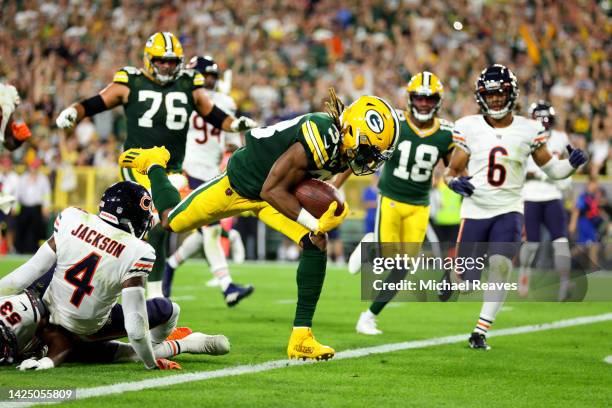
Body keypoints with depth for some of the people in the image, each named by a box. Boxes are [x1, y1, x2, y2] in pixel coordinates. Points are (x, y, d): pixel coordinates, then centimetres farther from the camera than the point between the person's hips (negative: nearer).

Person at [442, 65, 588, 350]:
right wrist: (454, 181, -20)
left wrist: (572, 164, -12)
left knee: (500, 265, -22)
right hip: (475, 210, 0)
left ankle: (481, 331, -8)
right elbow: (452, 170, 3)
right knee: (467, 284, -3)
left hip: (509, 211, 0)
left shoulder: (528, 130, 0)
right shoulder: (469, 127, -2)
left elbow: (551, 169, 8)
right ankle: (453, 274, 37)